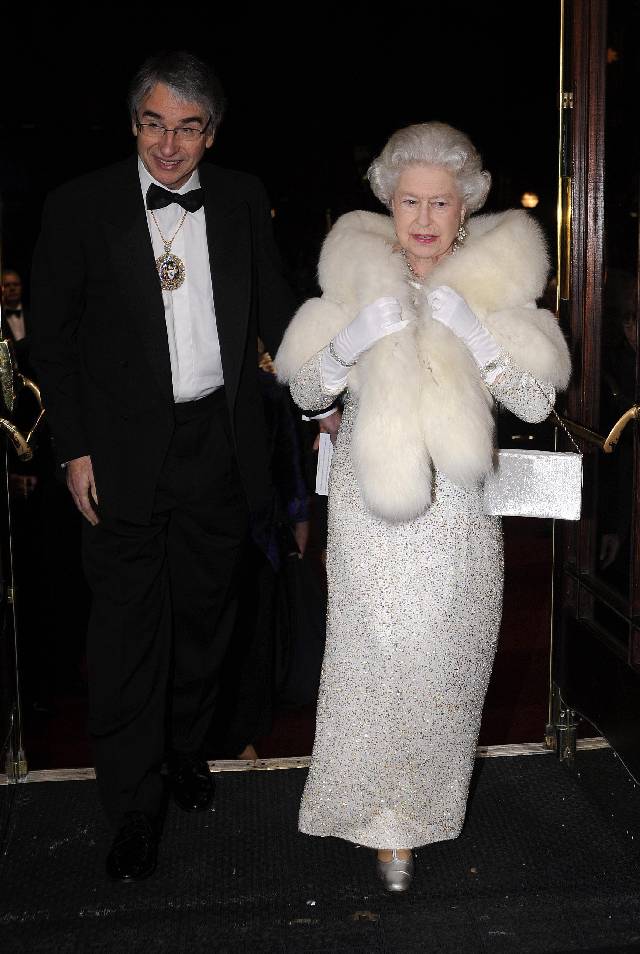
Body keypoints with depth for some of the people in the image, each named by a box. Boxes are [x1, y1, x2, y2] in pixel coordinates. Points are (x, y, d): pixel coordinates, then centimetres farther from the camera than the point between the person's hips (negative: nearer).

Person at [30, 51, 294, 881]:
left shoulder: (242, 200, 2)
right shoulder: (81, 207, -6)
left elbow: (275, 311, 9)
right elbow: (53, 336, -3)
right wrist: (74, 449, -7)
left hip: (219, 443, 3)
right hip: (126, 453, -3)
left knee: (204, 614, 17)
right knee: (128, 630, 2)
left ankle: (186, 749, 41)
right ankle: (135, 806, 18)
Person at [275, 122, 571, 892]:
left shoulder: (497, 285, -1)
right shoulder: (356, 281, -1)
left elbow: (538, 401, -7)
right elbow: (304, 391, 1)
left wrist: (477, 335, -21)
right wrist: (350, 342, -18)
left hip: (457, 512, 1)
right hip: (369, 512, 0)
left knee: (445, 656, 10)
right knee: (377, 655, 2)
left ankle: (414, 805, 37)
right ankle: (388, 822, 24)